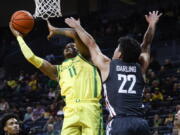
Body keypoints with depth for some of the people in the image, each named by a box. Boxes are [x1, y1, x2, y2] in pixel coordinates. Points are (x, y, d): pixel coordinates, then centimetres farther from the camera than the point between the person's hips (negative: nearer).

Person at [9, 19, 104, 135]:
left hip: (90, 108, -3)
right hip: (71, 111, 3)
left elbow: (75, 34, 3)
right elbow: (31, 57, 26)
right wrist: (19, 37, 32)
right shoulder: (58, 70, 28)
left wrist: (55, 30, 18)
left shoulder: (84, 58, 19)